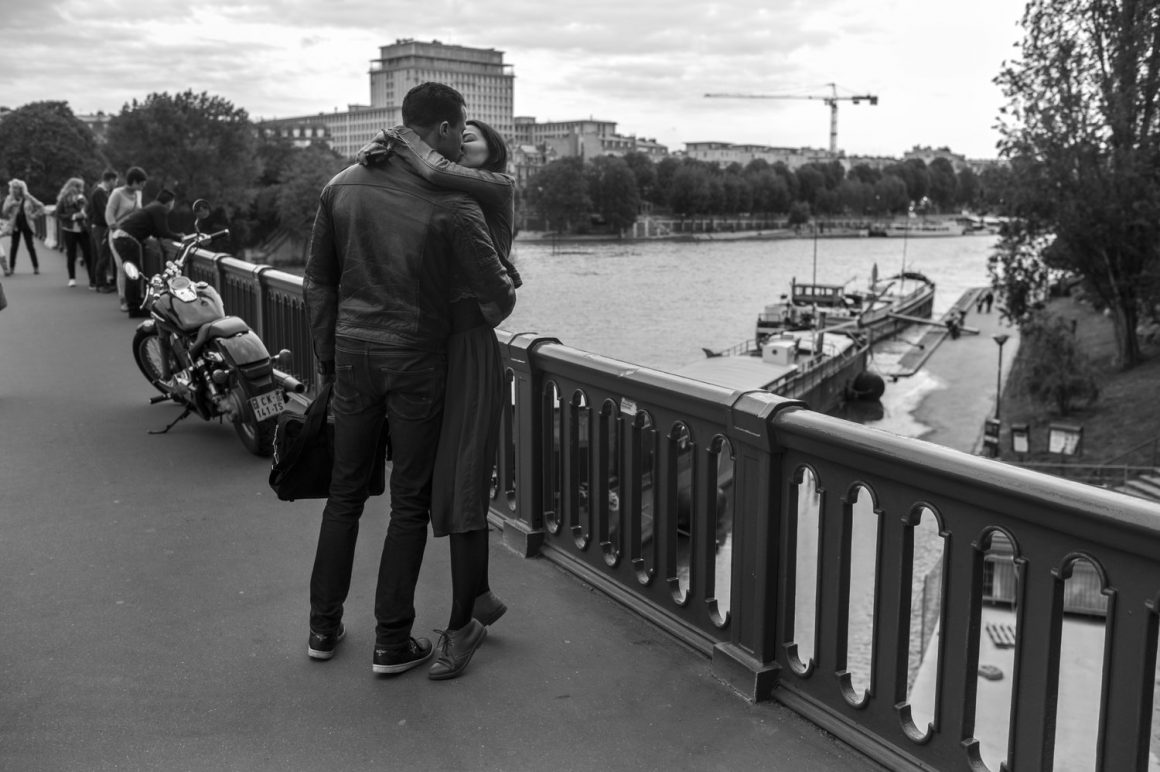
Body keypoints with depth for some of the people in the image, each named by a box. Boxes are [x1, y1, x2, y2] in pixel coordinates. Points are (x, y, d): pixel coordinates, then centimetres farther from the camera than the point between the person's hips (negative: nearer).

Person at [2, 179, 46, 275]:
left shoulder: (28, 198, 0)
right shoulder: (9, 199, 2)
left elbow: (41, 207, 6)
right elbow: (4, 213, -3)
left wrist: (34, 216, -3)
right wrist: (10, 205, -19)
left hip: (26, 225, -1)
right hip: (15, 226, 1)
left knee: (30, 246, 1)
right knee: (14, 246, 1)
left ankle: (36, 267, 7)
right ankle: (11, 268, 5)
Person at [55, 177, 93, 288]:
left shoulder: (82, 199, 7)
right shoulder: (63, 200, -3)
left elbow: (88, 211, 13)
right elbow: (58, 216, -5)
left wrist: (85, 215, -9)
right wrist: (73, 216, -15)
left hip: (82, 229, 3)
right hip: (69, 230, -2)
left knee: (88, 253, -5)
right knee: (71, 255, 4)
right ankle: (72, 278, 13)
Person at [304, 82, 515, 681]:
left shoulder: (343, 187, 0)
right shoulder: (452, 208, -13)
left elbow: (318, 282, 5)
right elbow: (497, 293, -7)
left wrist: (325, 358, 14)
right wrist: (498, 309, 17)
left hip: (353, 353, 4)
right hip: (417, 360, -4)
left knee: (345, 492, 16)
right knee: (410, 502, 7)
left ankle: (323, 629, 25)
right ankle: (392, 642, 14)